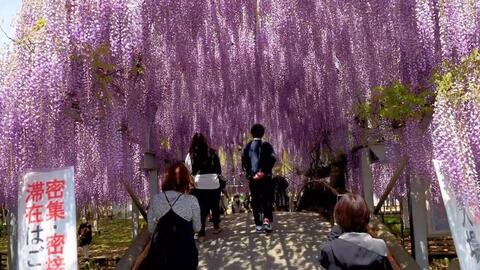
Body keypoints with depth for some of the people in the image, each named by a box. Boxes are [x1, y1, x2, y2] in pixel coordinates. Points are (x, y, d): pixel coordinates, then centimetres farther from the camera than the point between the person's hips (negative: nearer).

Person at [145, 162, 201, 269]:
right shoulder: (192, 200, -13)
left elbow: (151, 228, 2)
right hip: (185, 254, -2)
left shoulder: (155, 199, -6)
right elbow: (197, 228, -1)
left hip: (160, 252, 2)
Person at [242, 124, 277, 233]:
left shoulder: (247, 147, 6)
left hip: (252, 178, 2)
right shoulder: (266, 145, -2)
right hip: (266, 177, -2)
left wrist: (250, 174, -5)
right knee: (267, 199, 8)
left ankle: (258, 225, 8)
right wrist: (264, 171, -14)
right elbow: (272, 159, -15)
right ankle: (267, 220, -8)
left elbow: (244, 162, -1)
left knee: (255, 200, 7)